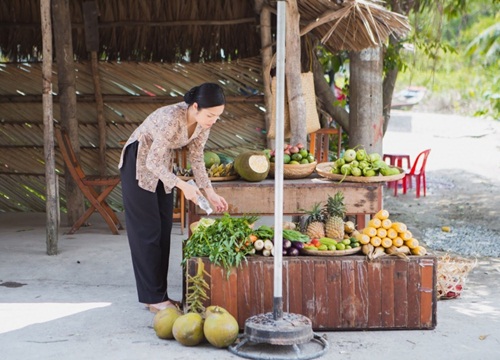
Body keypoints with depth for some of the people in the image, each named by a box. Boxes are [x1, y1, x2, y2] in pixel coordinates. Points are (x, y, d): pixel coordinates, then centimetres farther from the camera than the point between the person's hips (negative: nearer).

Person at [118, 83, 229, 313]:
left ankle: (160, 294, 13)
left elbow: (196, 158, 0)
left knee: (164, 230, 7)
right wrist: (182, 186, -39)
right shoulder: (171, 119, -35)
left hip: (162, 167, 8)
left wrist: (210, 193, -6)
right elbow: (152, 162, -31)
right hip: (139, 165, -7)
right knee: (147, 231, -5)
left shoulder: (203, 123, -12)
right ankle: (153, 298, 0)